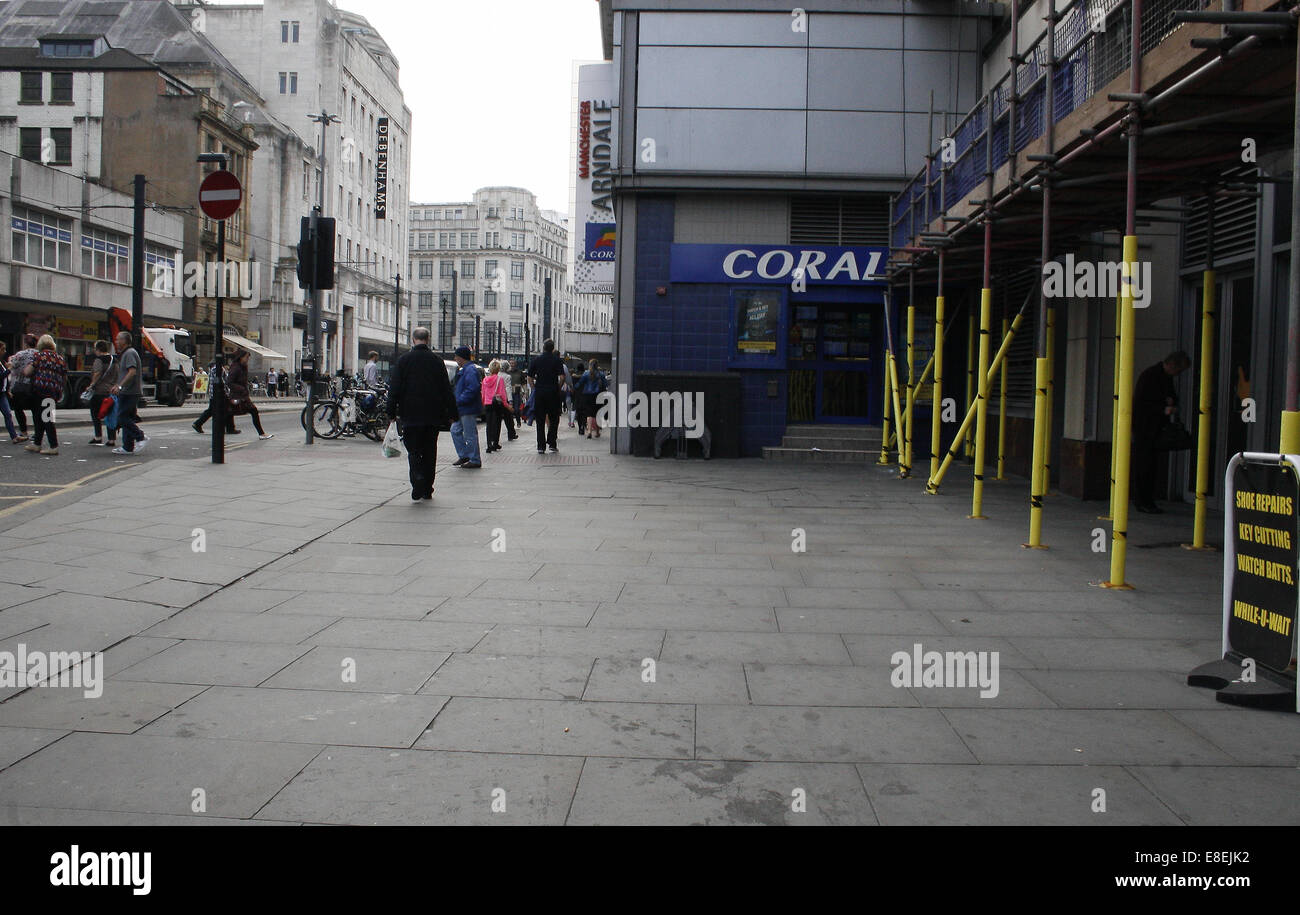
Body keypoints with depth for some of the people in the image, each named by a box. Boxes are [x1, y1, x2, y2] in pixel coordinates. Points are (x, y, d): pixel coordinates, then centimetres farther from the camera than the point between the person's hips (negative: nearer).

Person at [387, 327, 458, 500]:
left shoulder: (404, 360, -3)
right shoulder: (438, 361, 2)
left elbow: (394, 389, -3)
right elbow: (447, 390, 3)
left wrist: (392, 412, 3)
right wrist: (452, 414, 8)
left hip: (410, 414, -2)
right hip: (433, 415, 2)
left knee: (414, 452, 3)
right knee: (430, 452, 11)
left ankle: (417, 487, -16)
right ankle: (427, 490, 16)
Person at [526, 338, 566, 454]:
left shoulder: (536, 359, 4)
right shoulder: (557, 360, -1)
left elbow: (529, 377, 2)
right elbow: (562, 376, -10)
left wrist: (534, 388, 13)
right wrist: (558, 387, 5)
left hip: (539, 392, 2)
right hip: (553, 392, -1)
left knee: (540, 420, 5)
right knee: (554, 418, 10)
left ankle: (541, 446, 3)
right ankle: (551, 444, 5)